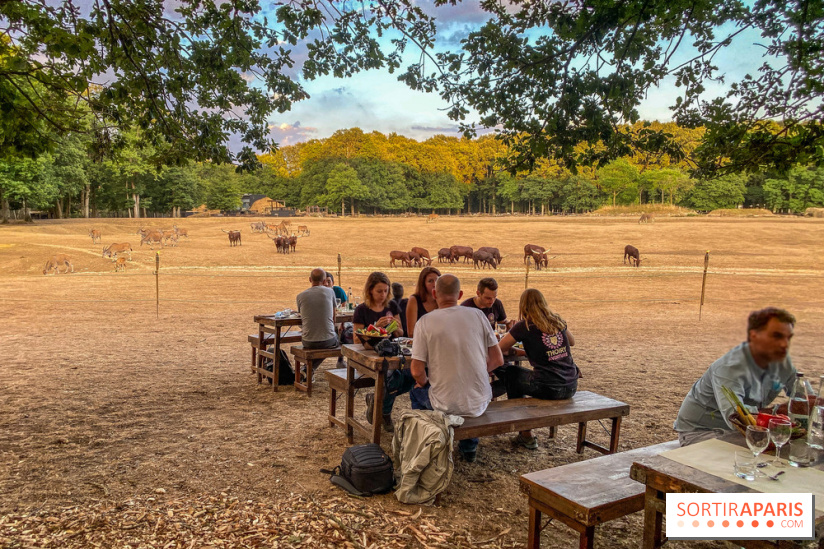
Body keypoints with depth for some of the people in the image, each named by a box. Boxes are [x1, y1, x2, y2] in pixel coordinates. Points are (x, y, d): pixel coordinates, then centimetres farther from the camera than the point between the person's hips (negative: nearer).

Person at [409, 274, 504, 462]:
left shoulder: (425, 322, -10)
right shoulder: (478, 315, -3)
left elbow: (417, 371, -12)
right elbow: (497, 360, 1)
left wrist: (423, 382, 11)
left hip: (446, 404, -2)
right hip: (479, 403, 2)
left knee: (417, 391, 30)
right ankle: (469, 447, 41)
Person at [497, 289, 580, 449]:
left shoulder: (523, 326, -4)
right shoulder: (558, 321, 10)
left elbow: (498, 350, 5)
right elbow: (572, 342, 29)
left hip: (549, 388, -6)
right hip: (571, 388, 6)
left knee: (510, 373, 19)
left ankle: (526, 436, 22)